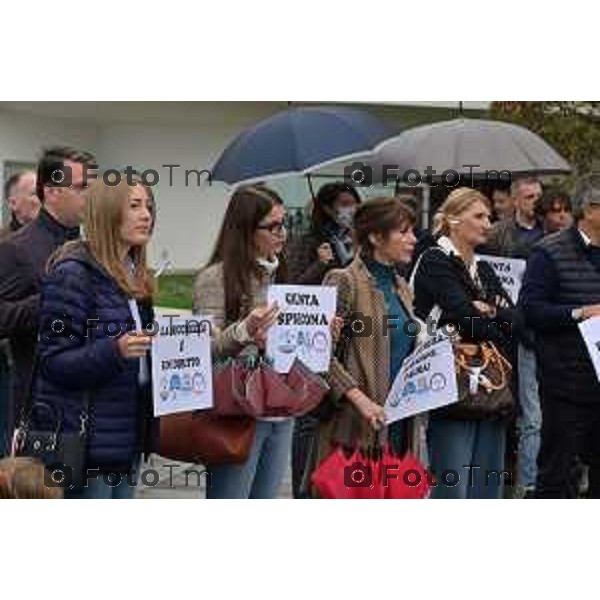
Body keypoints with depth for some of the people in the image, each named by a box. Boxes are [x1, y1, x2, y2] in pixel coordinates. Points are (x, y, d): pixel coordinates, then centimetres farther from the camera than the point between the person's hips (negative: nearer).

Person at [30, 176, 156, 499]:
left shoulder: (135, 277, 14)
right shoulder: (74, 273, -11)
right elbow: (54, 362, -15)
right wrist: (115, 350, -29)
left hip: (127, 439, 8)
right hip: (85, 444, -8)